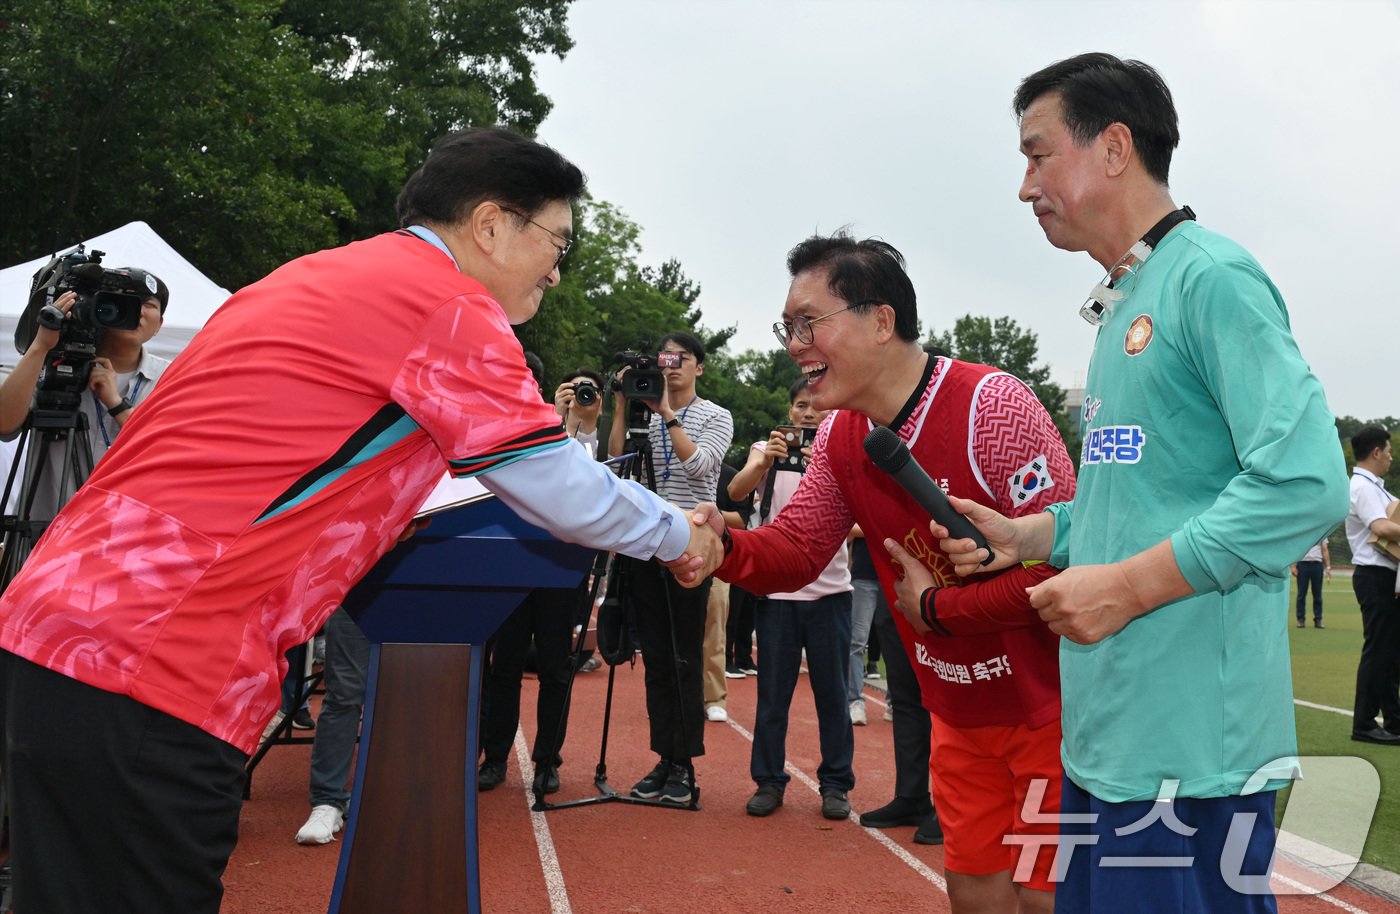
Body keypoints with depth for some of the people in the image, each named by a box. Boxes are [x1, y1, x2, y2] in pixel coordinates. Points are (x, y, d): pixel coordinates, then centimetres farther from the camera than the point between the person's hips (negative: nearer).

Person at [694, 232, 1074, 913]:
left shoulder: (991, 407, -23)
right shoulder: (840, 436, 0)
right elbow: (795, 547, -3)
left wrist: (939, 608, -19)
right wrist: (726, 550, -25)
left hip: (1050, 705, -6)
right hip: (962, 715, 6)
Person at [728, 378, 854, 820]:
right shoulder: (769, 449, 5)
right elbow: (736, 491, -14)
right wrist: (766, 461, -32)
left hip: (829, 588, 0)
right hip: (777, 587, 0)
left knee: (832, 691, 5)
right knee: (772, 691, 4)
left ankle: (836, 783, 17)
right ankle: (768, 781, 15)